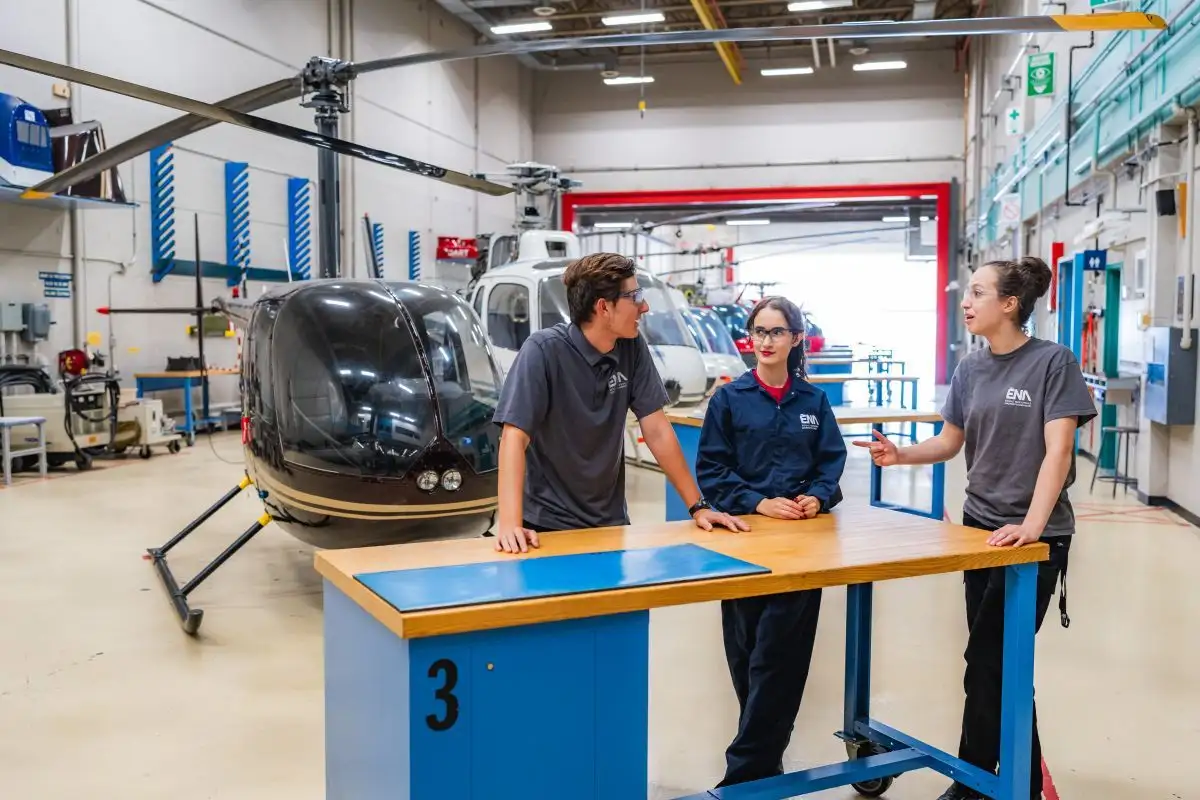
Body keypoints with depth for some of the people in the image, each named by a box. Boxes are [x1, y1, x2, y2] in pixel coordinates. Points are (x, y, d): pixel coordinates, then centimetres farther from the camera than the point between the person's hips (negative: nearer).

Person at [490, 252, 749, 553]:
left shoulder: (632, 348, -1)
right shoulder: (543, 351, -16)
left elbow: (656, 429, 2)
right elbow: (515, 437, -22)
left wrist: (698, 506, 0)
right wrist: (510, 523, -33)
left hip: (610, 520, 5)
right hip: (549, 523, -4)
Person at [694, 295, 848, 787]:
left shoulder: (813, 401, 8)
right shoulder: (729, 399, 1)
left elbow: (832, 462, 8)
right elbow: (711, 469, -3)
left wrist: (818, 497, -12)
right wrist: (759, 503, -15)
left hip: (803, 541, 1)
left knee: (780, 655, -3)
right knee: (745, 654, 5)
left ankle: (745, 771, 5)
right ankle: (767, 757, 25)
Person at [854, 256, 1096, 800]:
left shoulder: (1053, 362, -11)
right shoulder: (970, 369, 6)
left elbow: (1058, 449, -18)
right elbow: (949, 442, 10)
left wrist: (1031, 525, -28)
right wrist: (899, 454, -9)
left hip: (1035, 536, -6)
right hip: (981, 526, 6)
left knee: (987, 664, -3)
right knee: (1002, 662, 13)